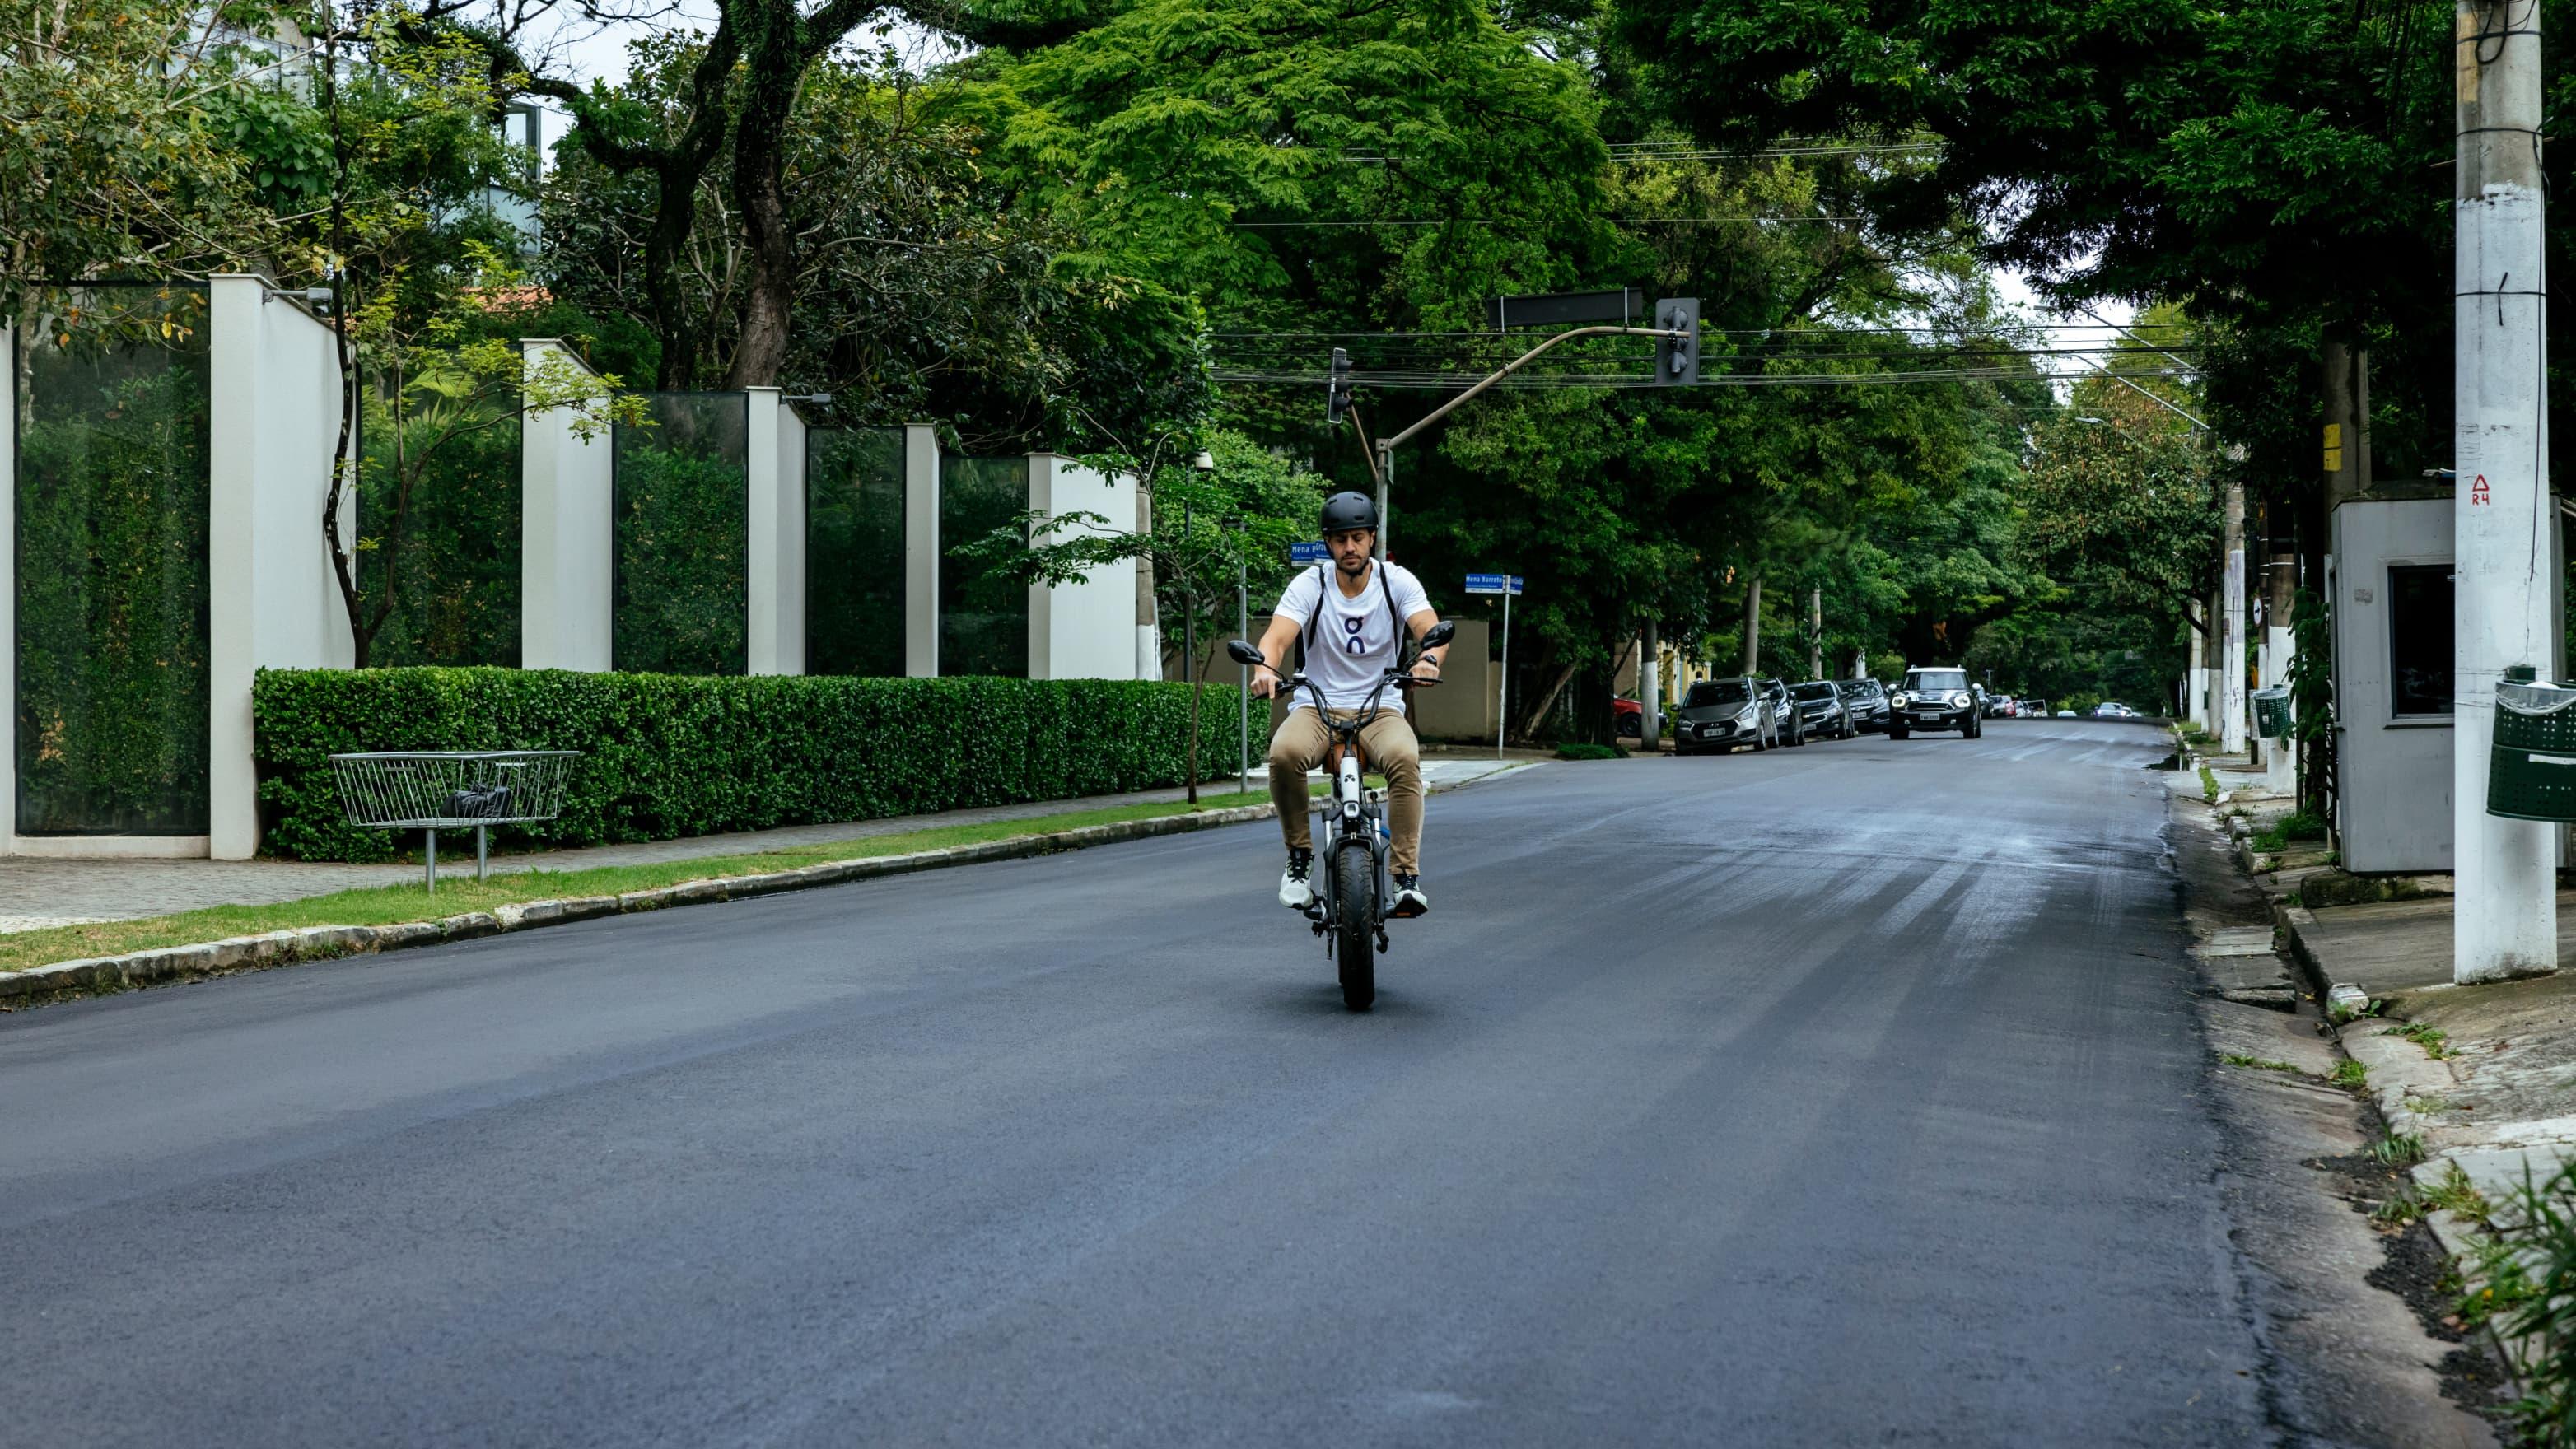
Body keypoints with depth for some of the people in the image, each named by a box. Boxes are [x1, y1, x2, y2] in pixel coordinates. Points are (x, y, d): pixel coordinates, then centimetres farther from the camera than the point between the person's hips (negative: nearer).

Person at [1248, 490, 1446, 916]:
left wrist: (1429, 658, -44)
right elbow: (1278, 636, -18)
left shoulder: (1398, 582, -2)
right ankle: (1300, 856, -13)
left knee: (1405, 758, -35)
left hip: (1380, 708, 0)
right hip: (1316, 706, 0)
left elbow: (1431, 629, -18)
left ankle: (1408, 876, -30)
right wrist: (1265, 668, -43)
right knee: (1284, 753, -34)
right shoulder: (1310, 584, -3)